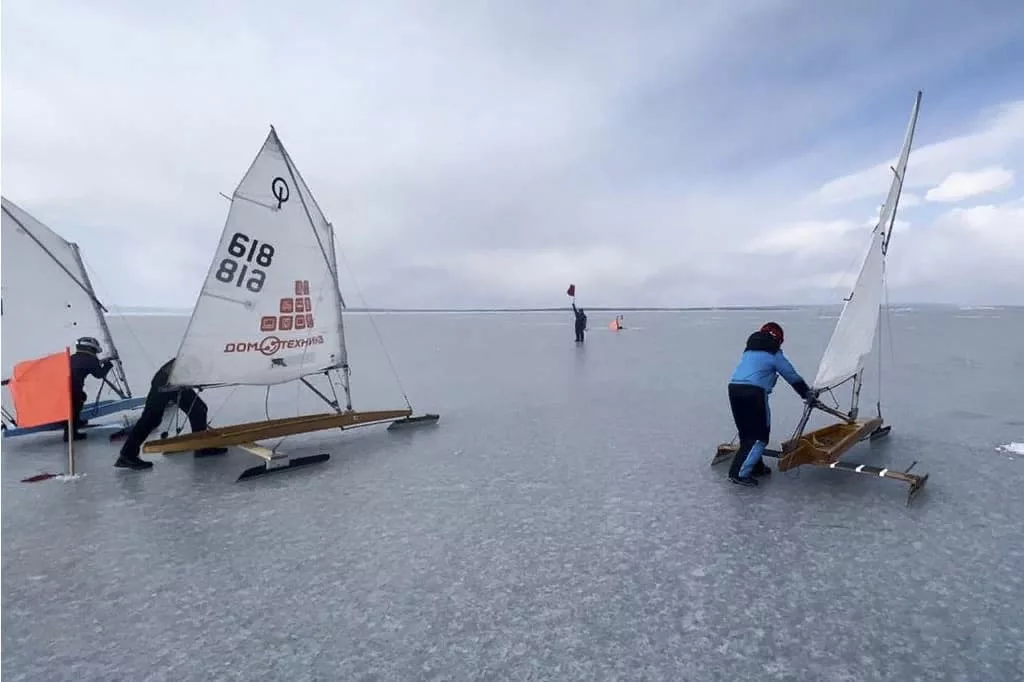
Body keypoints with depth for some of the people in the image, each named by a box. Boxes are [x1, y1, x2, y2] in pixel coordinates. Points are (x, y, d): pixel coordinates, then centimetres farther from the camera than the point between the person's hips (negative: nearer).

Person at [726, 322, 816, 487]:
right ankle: (739, 473, -5)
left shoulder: (748, 351, 25)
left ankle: (755, 467, 28)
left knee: (746, 432, 18)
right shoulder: (774, 354, 8)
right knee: (760, 435, 1)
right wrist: (809, 393, 31)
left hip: (734, 388, 7)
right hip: (754, 392, -6)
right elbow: (793, 377, 15)